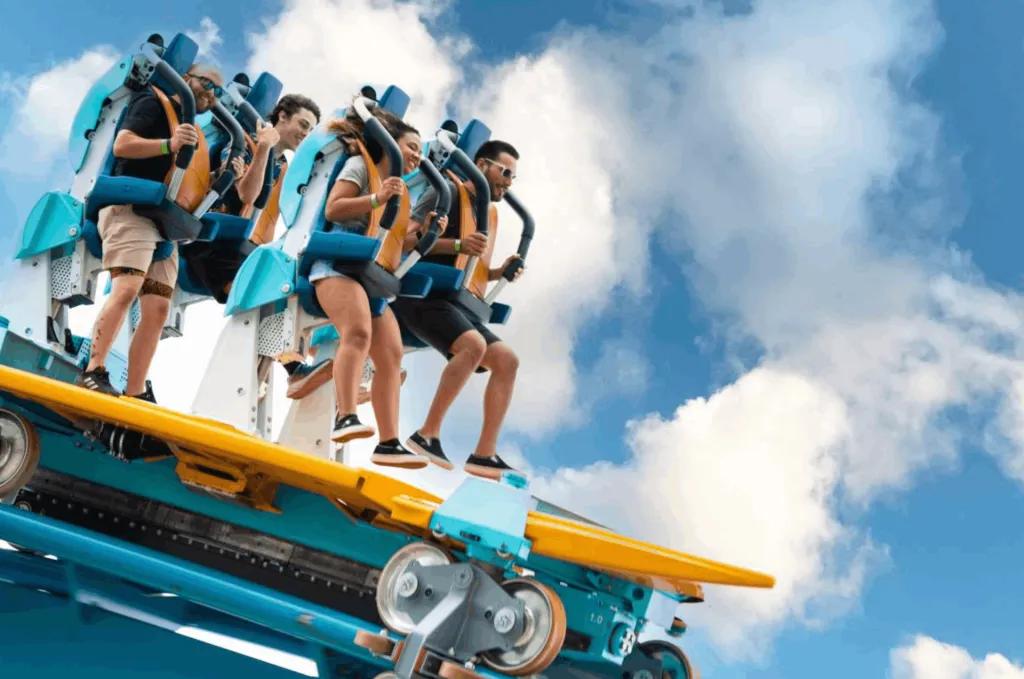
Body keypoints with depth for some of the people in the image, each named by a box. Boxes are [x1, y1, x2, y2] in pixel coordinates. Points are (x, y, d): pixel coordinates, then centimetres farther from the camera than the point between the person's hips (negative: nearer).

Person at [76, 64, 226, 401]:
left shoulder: (193, 133, 27)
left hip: (164, 223, 8)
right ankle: (93, 373, -24)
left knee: (157, 309, -2)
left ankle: (136, 394, -3)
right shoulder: (154, 104, 4)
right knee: (126, 288, -25)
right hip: (131, 208, -8)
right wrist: (168, 145, -23)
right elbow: (122, 145, -10)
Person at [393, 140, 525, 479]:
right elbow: (406, 238, -14)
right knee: (474, 345, -32)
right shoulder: (446, 194, -3)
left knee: (507, 359, -5)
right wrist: (457, 245, -25)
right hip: (419, 294, -9)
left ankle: (484, 455, -9)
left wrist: (498, 272, 7)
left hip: (450, 301, 9)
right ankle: (427, 435, -25)